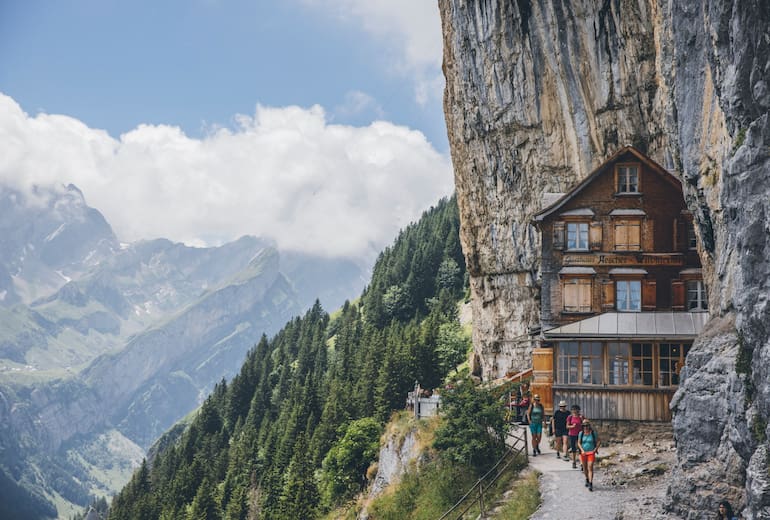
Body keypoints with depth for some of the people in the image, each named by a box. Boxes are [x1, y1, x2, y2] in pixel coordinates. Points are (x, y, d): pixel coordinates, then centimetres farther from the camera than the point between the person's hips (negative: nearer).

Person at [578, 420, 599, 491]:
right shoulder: (581, 433, 0)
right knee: (585, 468, 13)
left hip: (591, 453, -3)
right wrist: (582, 450, -10)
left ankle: (590, 484, -16)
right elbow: (579, 443, 3)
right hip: (583, 453, 3)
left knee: (590, 468, -13)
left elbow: (598, 442, 2)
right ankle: (587, 479, 39)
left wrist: (595, 450, -9)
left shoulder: (593, 433, -5)